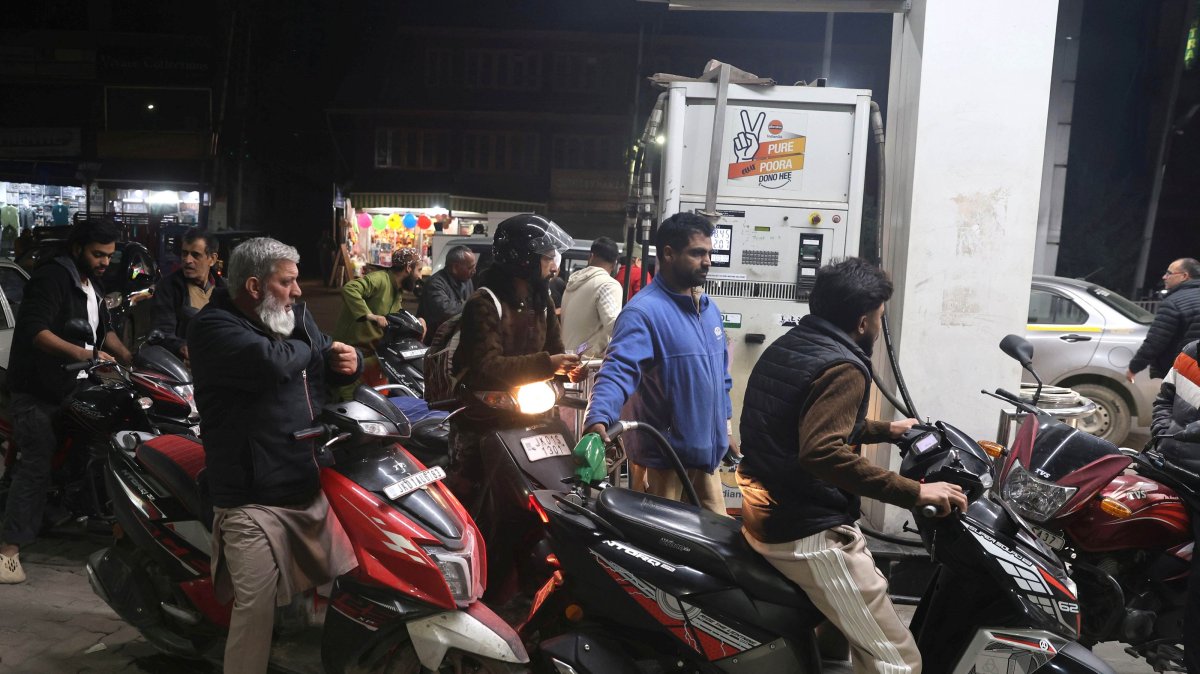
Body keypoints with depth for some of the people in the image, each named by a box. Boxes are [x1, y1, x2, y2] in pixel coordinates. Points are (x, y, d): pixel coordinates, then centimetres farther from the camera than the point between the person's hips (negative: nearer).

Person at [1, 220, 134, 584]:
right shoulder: (51, 278, -13)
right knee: (35, 466, -13)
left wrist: (131, 361, 9)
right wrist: (81, 353, -37)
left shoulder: (93, 287, 17)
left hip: (74, 387, 9)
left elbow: (103, 330, 24)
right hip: (37, 392, -9)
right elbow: (33, 330, -25)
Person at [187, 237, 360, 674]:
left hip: (312, 486, 8)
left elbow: (325, 362, 25)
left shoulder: (296, 317, 12)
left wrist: (349, 360, 0)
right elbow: (270, 363, -30)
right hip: (254, 497, -7)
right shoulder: (213, 327, -11)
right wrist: (307, 348, -9)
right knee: (257, 607, -10)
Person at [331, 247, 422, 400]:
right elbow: (349, 289, -32)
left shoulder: (398, 294, 15)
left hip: (373, 351, 10)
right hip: (353, 347, -10)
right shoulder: (380, 279, -18)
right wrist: (370, 315, -36)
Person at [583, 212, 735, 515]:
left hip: (706, 451, 8)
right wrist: (599, 419, -47)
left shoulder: (709, 307, 10)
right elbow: (618, 370, -31)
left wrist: (724, 423, 22)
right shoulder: (643, 311, -19)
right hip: (661, 458, -8)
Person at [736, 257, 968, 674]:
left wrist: (885, 430, 32)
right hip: (807, 533, -10)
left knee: (872, 583, 33)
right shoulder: (842, 367, -17)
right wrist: (913, 493, -27)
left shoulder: (784, 347, 12)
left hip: (764, 514, 10)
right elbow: (822, 453, -32)